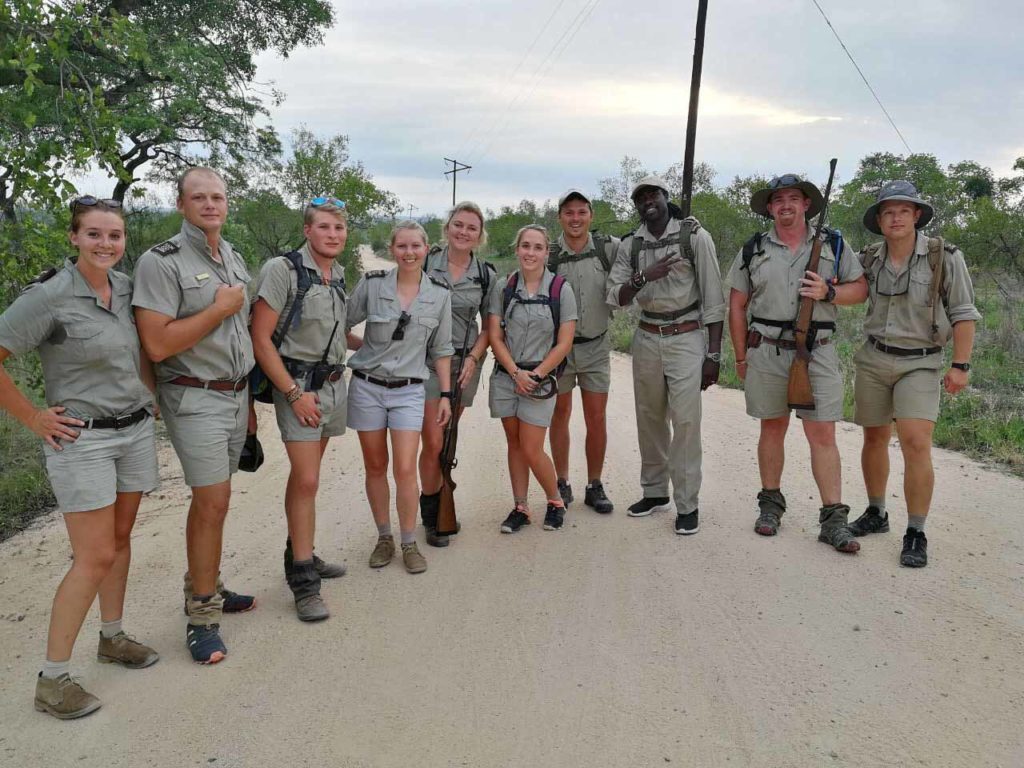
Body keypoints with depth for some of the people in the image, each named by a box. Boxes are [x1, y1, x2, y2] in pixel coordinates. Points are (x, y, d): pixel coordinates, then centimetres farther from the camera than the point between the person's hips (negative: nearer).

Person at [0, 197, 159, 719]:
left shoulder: (126, 288, 4)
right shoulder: (50, 296, -15)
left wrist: (152, 395, 12)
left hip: (136, 430, 6)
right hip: (81, 438, -6)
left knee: (120, 540, 14)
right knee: (96, 556, -6)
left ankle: (112, 637, 32)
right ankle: (52, 679, 7)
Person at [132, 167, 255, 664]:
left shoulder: (234, 259, 12)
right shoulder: (162, 262, -12)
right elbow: (157, 344, -20)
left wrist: (249, 397, 19)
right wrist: (219, 309, -16)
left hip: (236, 394, 7)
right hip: (196, 399, -7)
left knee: (211, 498, 13)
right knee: (213, 502, -7)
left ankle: (205, 587, 26)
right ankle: (201, 615, 5)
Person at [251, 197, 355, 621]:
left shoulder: (339, 276, 9)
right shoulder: (283, 270, -12)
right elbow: (260, 339, -14)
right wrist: (294, 393, -16)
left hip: (333, 383, 7)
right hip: (298, 385, -7)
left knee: (305, 475, 15)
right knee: (307, 480, -9)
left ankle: (300, 556, 27)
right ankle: (303, 581, 0)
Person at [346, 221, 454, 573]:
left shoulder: (440, 293, -1)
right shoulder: (372, 284, -6)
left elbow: (441, 349, 6)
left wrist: (446, 394, 6)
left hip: (408, 390, 0)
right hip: (366, 386, 0)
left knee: (405, 469, -7)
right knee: (375, 466, 9)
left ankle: (409, 543, 11)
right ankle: (384, 538, 25)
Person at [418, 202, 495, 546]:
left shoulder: (486, 275, 3)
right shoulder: (426, 263, -3)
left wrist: (473, 358, -6)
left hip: (465, 362, 2)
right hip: (426, 360, -2)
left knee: (448, 442, 9)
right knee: (434, 441, -9)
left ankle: (441, 508, 25)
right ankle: (431, 517, 7)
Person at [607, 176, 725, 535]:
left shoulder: (695, 236, -5)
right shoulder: (630, 245, 6)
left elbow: (713, 298, -6)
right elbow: (616, 297, 0)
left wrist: (713, 354, -9)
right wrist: (643, 276, -20)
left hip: (685, 338, -4)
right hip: (646, 338, 4)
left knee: (685, 421, -8)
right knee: (649, 420, 10)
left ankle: (687, 504, 1)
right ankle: (654, 492, 24)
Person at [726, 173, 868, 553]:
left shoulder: (831, 245, 8)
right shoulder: (754, 249, 7)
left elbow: (860, 288, 9)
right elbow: (737, 306, 8)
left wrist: (828, 292, -11)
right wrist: (741, 357, 5)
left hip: (817, 353, 0)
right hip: (766, 352, 1)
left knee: (823, 434, -2)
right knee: (772, 429, 10)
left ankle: (833, 520, 2)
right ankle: (770, 504, 24)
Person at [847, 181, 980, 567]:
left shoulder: (945, 257, -9)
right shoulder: (869, 259, 1)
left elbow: (963, 314, -5)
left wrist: (960, 365, -10)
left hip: (920, 364, -4)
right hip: (873, 360, 4)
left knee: (916, 444, -15)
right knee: (874, 438, 12)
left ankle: (916, 535, -5)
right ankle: (876, 514, 29)